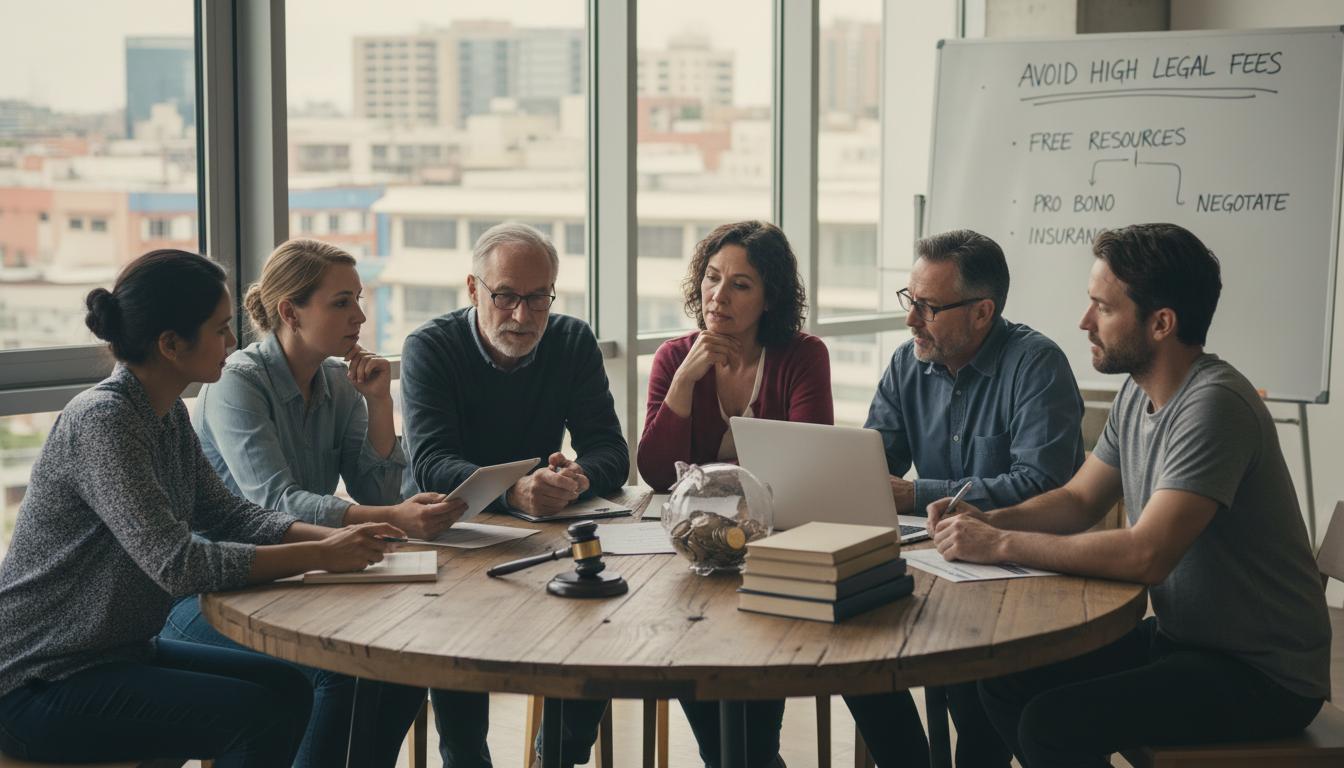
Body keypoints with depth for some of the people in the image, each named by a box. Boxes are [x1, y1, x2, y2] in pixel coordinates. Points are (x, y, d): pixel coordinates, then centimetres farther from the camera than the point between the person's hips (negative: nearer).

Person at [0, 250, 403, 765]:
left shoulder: (167, 414, 5)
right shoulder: (102, 421, -24)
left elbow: (227, 514, 9)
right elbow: (178, 564, -30)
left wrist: (336, 537, -7)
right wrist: (322, 556, -25)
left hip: (118, 653, 9)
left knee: (287, 689, 5)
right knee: (262, 718, -18)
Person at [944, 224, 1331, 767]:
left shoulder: (1212, 406, -25)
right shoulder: (1137, 393, 4)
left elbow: (1146, 555, -31)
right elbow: (1079, 500, 13)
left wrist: (1001, 545, -24)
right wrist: (989, 520, -6)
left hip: (1263, 675, -9)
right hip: (1181, 637, 9)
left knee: (1052, 723, -22)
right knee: (1007, 681, 2)